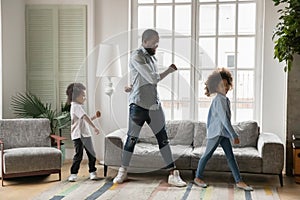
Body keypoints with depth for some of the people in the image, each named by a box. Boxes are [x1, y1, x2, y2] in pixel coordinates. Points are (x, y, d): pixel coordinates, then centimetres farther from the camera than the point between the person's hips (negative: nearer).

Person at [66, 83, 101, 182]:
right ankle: (73, 173, 5)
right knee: (78, 155, -7)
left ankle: (92, 172, 20)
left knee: (91, 154, 9)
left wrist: (94, 117, 15)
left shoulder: (79, 106, 20)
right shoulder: (76, 106, -13)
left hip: (86, 134, 9)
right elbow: (85, 117, -23)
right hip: (78, 136, -9)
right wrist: (94, 127, -28)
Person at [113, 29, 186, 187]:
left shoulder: (152, 57, 14)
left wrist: (133, 87, -1)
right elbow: (153, 78, -16)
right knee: (132, 139, 3)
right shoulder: (136, 56, -10)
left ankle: (173, 174, 9)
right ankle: (123, 171, 21)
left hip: (154, 105, 7)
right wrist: (169, 70, 0)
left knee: (163, 138, 4)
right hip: (138, 105, -6)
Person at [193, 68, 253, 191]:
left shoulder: (225, 99, 12)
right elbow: (224, 119, -22)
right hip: (216, 132, -9)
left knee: (230, 156, 6)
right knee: (207, 155, 3)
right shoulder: (219, 100, -17)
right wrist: (234, 135, -21)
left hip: (223, 132, 9)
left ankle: (239, 181, 7)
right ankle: (198, 178, 17)